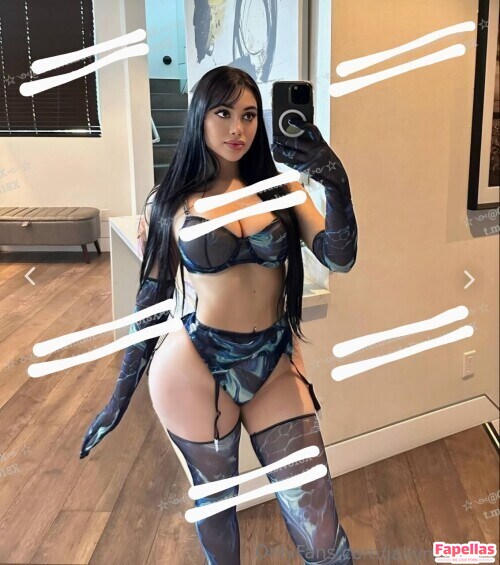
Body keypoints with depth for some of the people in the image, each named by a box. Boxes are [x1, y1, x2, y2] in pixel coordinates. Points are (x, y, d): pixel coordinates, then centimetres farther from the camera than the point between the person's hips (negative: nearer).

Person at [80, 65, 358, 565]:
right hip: (196, 368, -1)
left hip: (275, 366, 2)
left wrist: (336, 182, -24)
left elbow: (339, 258, -8)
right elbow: (151, 299, 4)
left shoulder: (279, 188, 2)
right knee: (214, 501, 18)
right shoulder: (169, 202, -2)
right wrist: (121, 394, 6)